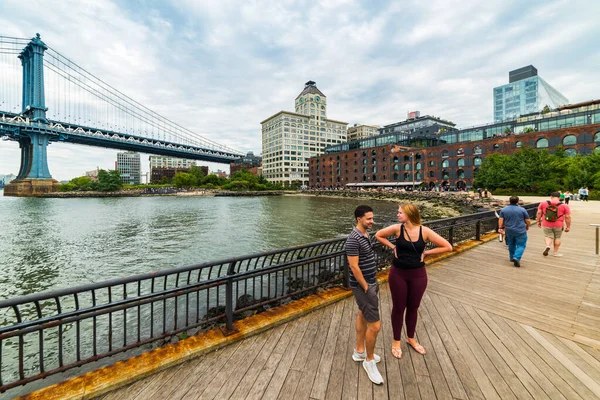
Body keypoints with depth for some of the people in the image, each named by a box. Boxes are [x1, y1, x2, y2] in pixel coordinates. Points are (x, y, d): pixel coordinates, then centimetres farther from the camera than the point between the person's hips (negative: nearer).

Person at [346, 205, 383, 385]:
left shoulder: (365, 234, 5)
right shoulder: (354, 239, -25)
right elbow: (354, 267, -24)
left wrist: (372, 283, 14)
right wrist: (366, 288, -17)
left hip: (370, 282, 10)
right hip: (363, 286, -10)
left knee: (363, 315, 21)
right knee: (375, 325, -2)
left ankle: (359, 351, 39)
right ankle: (369, 361, 21)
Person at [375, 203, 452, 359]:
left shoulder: (424, 231, -11)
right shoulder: (397, 228, -11)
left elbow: (447, 247, -6)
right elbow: (379, 235, 5)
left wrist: (426, 252, -8)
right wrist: (393, 247, -3)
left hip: (418, 275, 1)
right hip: (398, 274, -1)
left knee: (413, 308, 19)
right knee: (398, 307, 11)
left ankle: (410, 338, 43)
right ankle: (396, 341, 32)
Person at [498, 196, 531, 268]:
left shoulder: (503, 210, -1)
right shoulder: (522, 210, -6)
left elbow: (501, 220, -4)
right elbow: (528, 221, 0)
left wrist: (500, 228, 3)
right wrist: (527, 226, 17)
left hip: (509, 231, 3)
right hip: (520, 231, -3)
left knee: (511, 244, 19)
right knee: (521, 245, 3)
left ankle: (512, 257, 28)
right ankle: (516, 258, -14)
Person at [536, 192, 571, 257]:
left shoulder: (543, 203, -4)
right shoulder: (564, 206, -6)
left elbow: (539, 213, -1)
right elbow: (567, 217, -5)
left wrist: (538, 221, 10)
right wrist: (568, 226, 4)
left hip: (546, 224, 0)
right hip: (558, 225, 0)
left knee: (548, 236, 13)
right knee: (557, 238, 15)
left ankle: (548, 246, -14)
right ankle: (555, 252, 21)